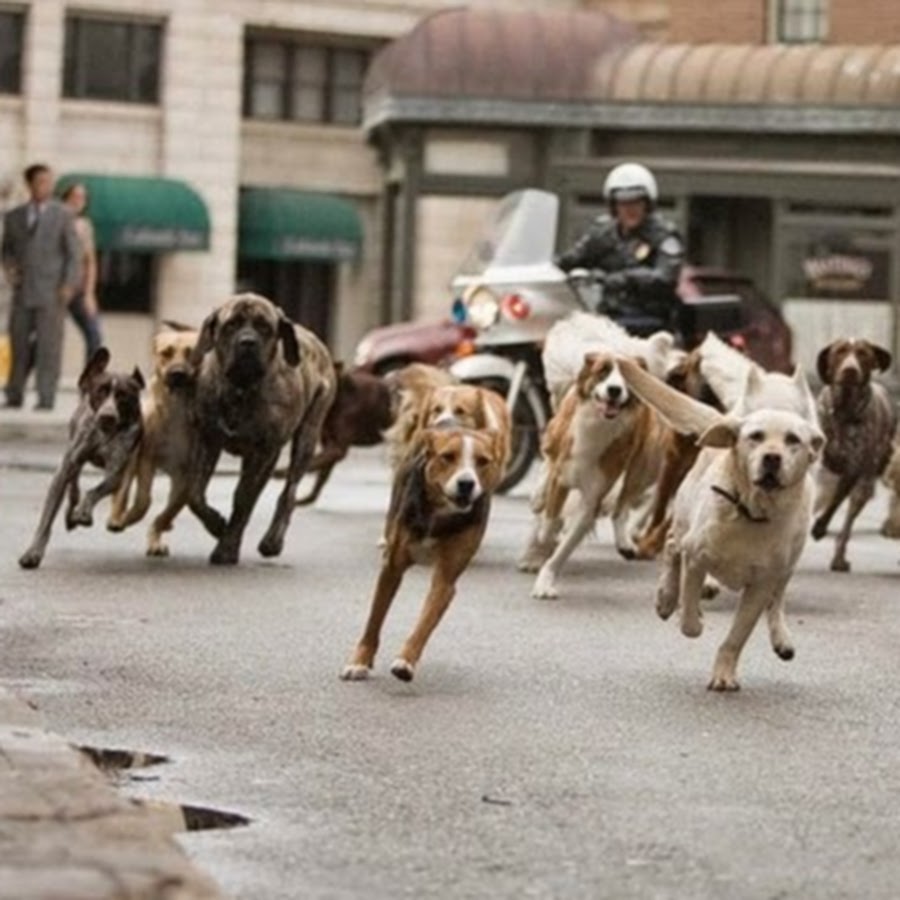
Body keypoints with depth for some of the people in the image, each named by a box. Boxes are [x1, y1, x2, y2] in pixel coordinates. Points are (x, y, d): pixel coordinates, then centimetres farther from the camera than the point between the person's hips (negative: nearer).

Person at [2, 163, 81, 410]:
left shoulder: (63, 215, 0)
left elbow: (74, 253, 0)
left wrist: (69, 285, -11)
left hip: (52, 293, -3)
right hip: (23, 291, 3)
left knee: (49, 346, -5)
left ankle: (46, 399, -3)